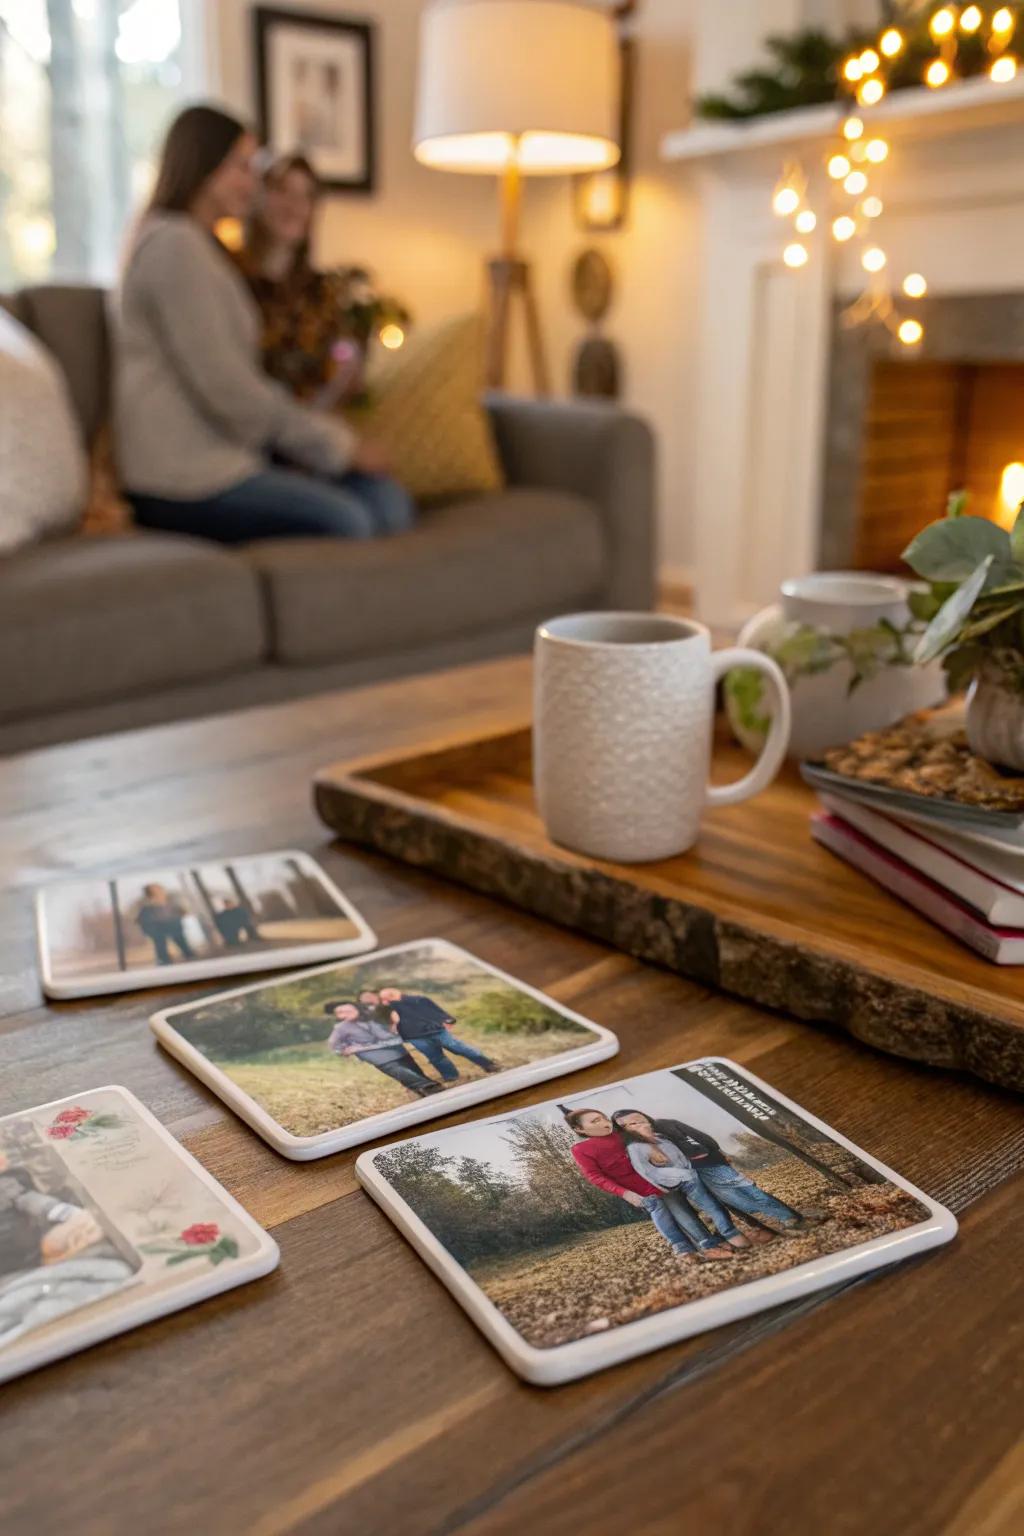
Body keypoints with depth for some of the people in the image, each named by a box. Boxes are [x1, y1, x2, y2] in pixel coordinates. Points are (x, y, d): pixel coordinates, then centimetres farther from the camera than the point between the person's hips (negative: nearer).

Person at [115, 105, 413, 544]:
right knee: (345, 519, -27)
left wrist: (327, 430, 5)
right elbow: (224, 388, -17)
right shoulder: (172, 244, -10)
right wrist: (336, 443, -9)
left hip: (228, 453, 10)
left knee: (388, 502, -7)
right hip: (183, 480, -10)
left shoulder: (203, 246, 23)